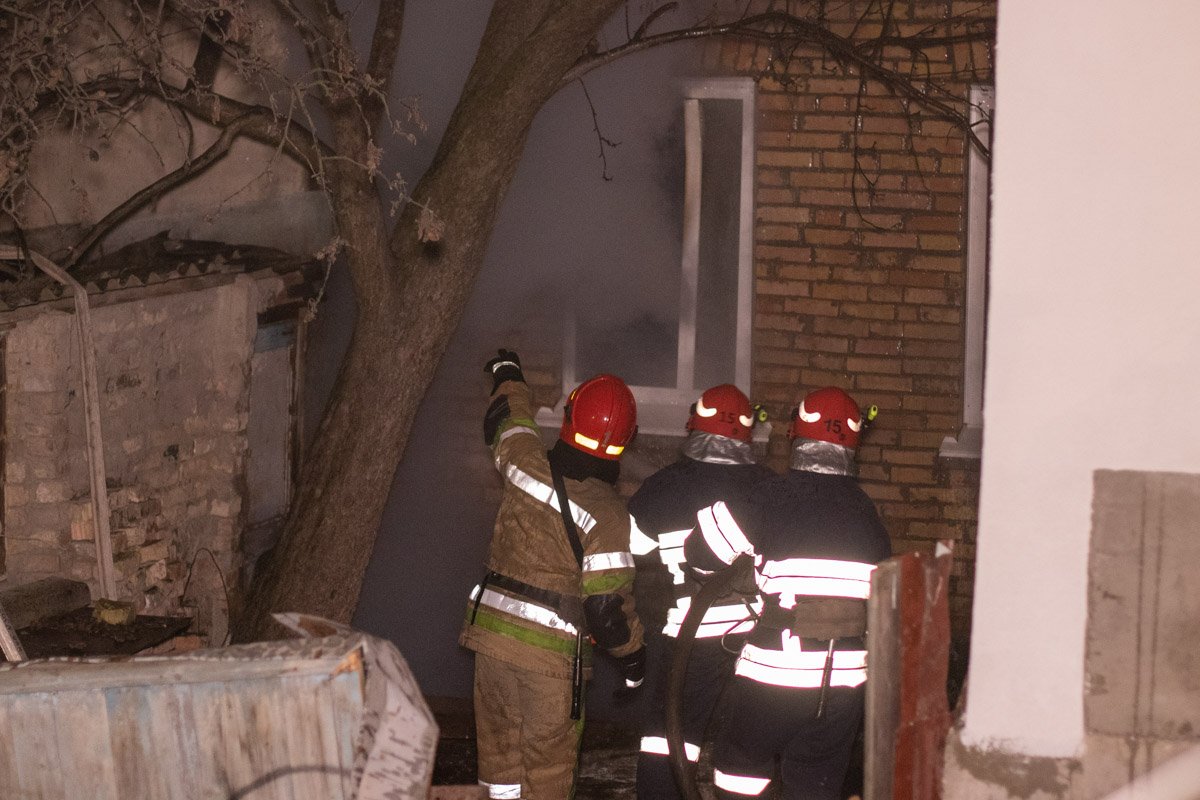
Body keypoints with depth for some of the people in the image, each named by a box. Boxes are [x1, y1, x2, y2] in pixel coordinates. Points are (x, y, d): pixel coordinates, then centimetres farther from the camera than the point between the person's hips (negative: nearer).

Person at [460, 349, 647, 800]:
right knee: (548, 761, 6)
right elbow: (608, 605, -16)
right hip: (552, 653, -4)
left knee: (499, 750, 15)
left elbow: (510, 421, 20)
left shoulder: (527, 468, -5)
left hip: (492, 632, 4)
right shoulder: (607, 514, -17)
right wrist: (633, 656, 2)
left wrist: (508, 375, 41)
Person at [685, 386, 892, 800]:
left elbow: (702, 551, -5)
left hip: (776, 671, -4)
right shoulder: (865, 510, 7)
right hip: (847, 673, 4)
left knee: (740, 756, 17)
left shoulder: (775, 496, -9)